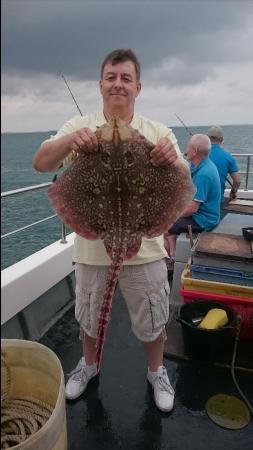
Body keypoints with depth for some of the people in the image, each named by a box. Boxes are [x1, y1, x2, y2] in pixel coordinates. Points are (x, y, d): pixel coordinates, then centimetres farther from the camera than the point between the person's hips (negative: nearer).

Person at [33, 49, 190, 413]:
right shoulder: (79, 127, -2)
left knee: (153, 322, 16)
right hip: (92, 246, 1)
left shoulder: (159, 132, -2)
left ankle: (156, 372, 46)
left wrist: (173, 161, -32)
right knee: (89, 318, 22)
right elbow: (40, 164, -14)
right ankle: (89, 364, 51)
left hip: (144, 248, 0)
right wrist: (69, 142, -36)